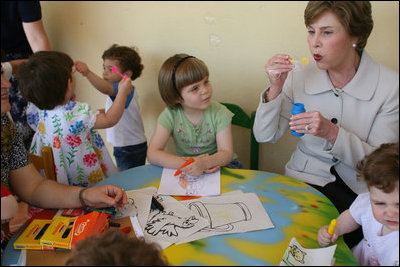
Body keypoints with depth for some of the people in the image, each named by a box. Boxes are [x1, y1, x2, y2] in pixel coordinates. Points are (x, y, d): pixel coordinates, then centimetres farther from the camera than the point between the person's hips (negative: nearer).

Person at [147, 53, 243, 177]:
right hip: (188, 171, 0)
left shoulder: (219, 112, -11)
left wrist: (205, 162, -37)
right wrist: (185, 164, -31)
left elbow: (227, 153, -15)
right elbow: (152, 154, -17)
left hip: (217, 165, 1)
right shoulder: (170, 115, -11)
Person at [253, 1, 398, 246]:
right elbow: (265, 136, -4)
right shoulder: (300, 76, -4)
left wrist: (332, 133, -27)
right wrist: (275, 89, -19)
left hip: (360, 189, 0)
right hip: (305, 178, 1)